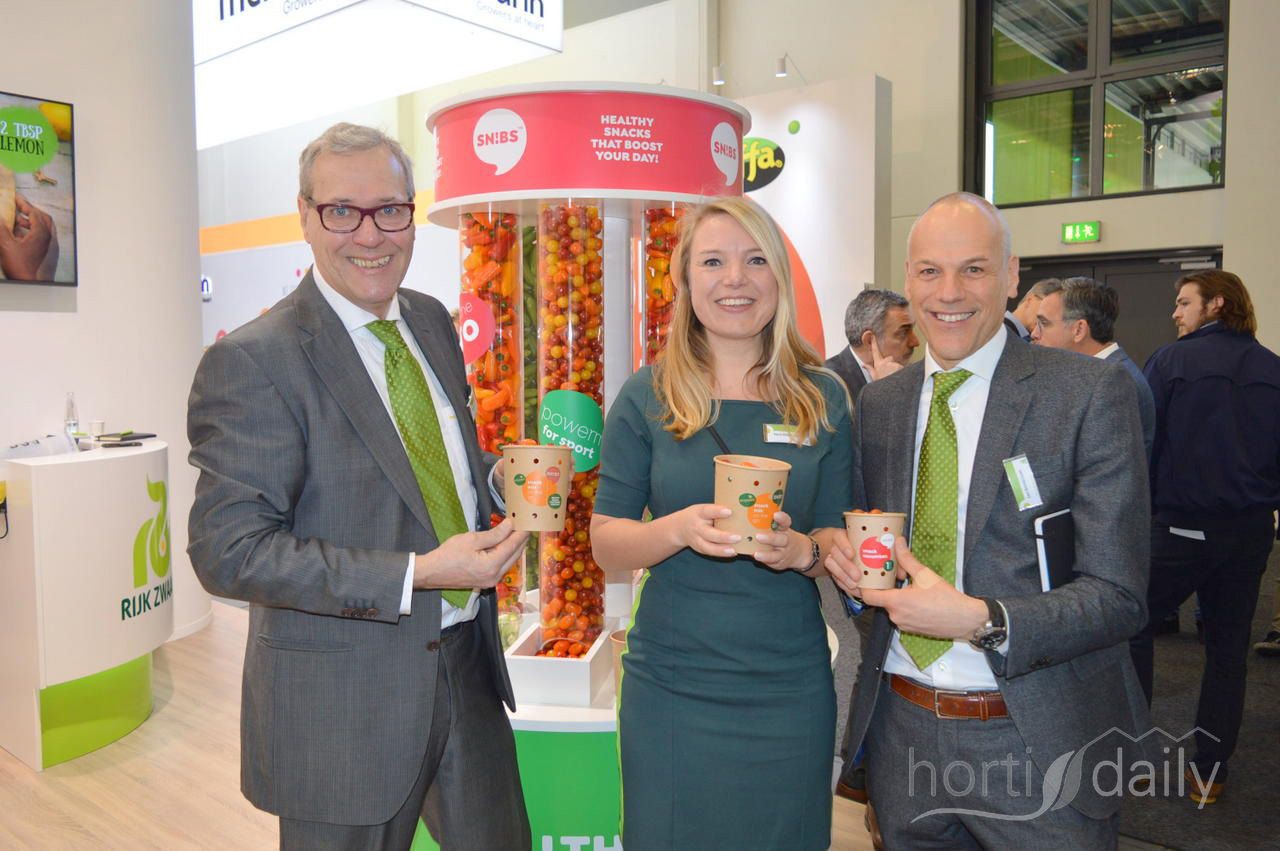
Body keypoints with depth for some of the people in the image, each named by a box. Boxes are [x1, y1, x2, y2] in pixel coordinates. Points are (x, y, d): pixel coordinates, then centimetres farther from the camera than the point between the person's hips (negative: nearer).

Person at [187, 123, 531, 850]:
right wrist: (416, 575, -25)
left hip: (468, 665, 7)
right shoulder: (252, 362, -18)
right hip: (342, 700, -6)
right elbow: (228, 551, -20)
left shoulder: (432, 321, 5)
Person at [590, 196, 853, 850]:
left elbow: (840, 536, 5)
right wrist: (681, 527, -23)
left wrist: (801, 549, -17)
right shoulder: (647, 397, -4)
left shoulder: (822, 397, 1)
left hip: (791, 689, 2)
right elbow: (606, 545, -4)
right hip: (671, 685, -1)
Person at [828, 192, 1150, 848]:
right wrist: (848, 564, -9)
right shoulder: (876, 404, 4)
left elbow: (1118, 596, -13)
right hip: (900, 732, 4)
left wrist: (980, 620, -26)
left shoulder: (1091, 393, -10)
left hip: (1036, 744, -3)